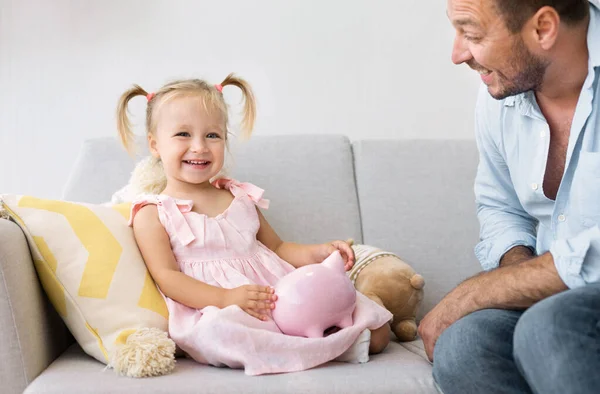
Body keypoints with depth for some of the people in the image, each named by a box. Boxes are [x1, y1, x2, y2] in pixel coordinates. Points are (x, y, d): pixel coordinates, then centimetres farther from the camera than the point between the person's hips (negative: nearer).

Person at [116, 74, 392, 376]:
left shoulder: (241, 197, 18)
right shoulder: (153, 214, 3)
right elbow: (167, 277, -8)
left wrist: (315, 253, 1)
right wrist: (226, 298, -23)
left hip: (283, 295, 5)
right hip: (213, 310, -4)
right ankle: (331, 344, -32)